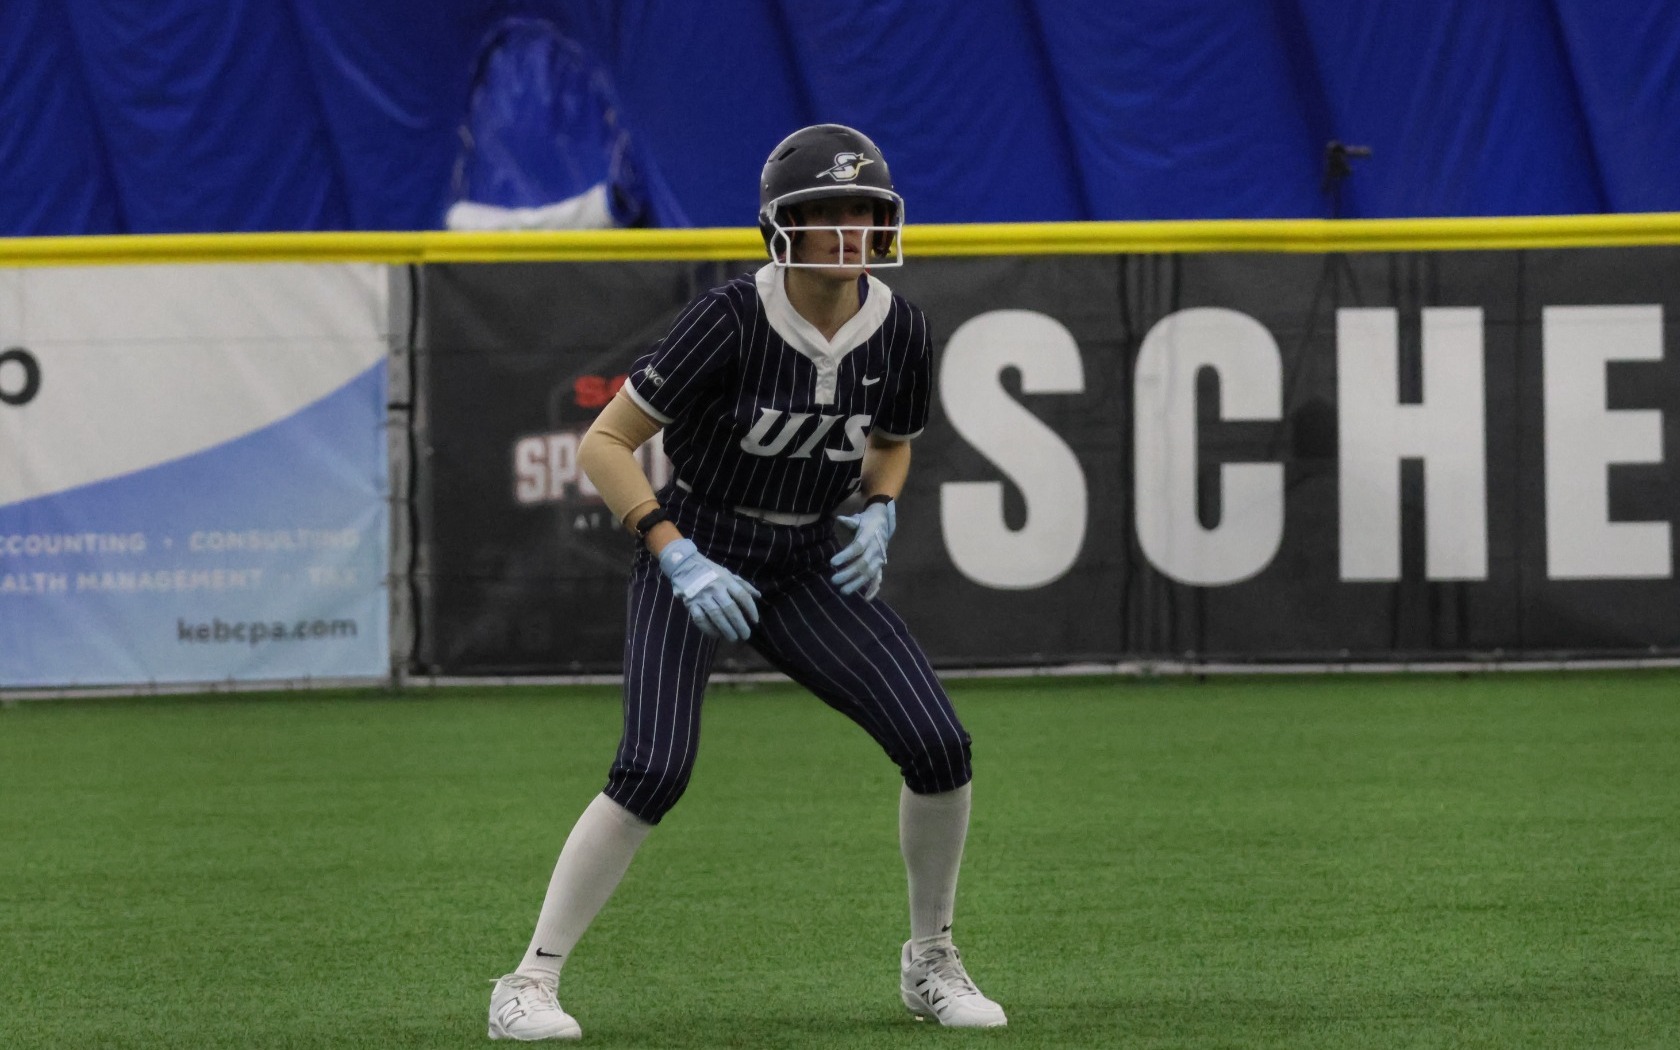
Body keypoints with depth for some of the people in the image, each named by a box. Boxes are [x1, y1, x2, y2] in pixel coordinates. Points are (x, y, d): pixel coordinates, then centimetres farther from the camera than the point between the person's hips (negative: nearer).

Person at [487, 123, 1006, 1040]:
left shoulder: (896, 328, -6)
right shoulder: (733, 320, -22)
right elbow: (603, 444, -19)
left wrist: (878, 512, -4)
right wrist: (681, 560, -26)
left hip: (810, 567, 5)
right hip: (693, 554, -5)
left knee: (939, 749, -8)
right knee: (655, 769, -24)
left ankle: (929, 962, 15)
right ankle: (530, 982, -13)